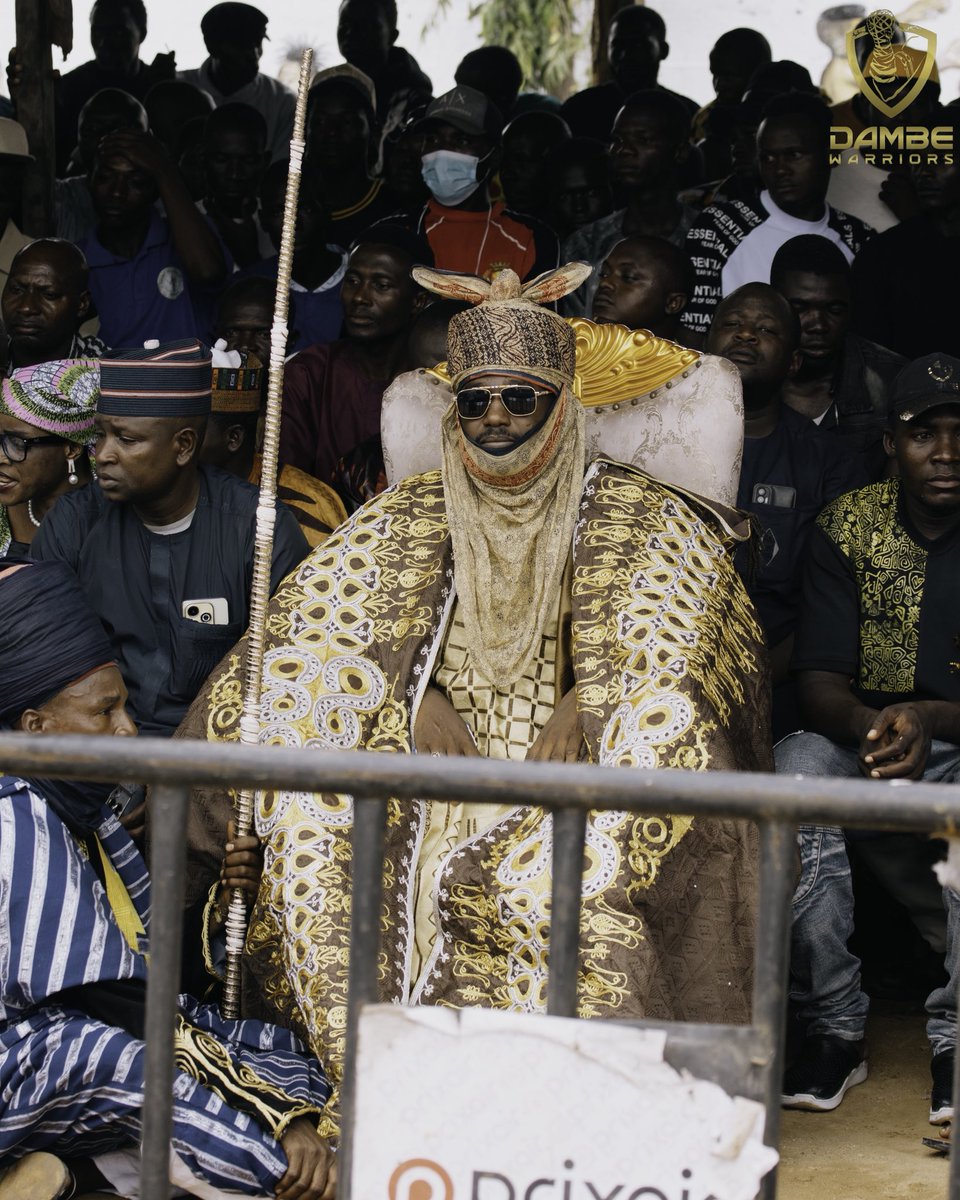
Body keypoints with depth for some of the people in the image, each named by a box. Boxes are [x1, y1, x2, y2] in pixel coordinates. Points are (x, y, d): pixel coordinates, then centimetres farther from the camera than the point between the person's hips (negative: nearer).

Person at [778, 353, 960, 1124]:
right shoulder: (849, 526, 0)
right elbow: (819, 678, -7)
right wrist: (868, 727, -31)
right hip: (869, 734, 2)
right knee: (796, 772, -31)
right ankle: (834, 1027, -23)